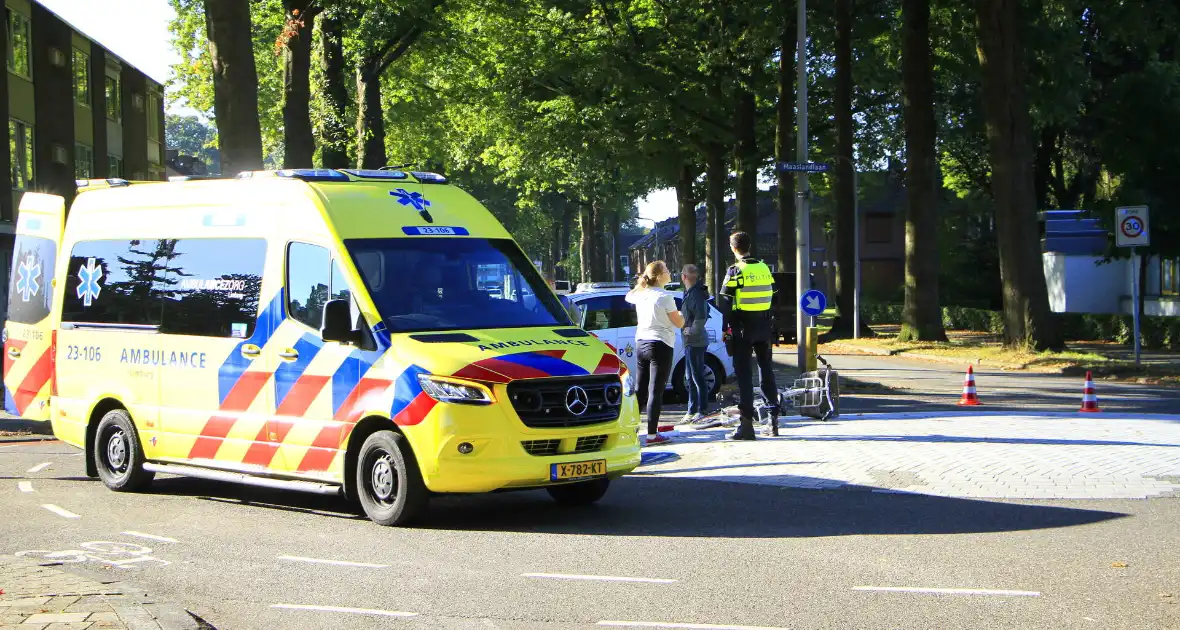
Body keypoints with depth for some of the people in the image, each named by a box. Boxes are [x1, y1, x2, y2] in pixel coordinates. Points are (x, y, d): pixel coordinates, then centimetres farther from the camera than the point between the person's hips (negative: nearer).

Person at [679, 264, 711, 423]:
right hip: (690, 342, 11)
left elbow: (701, 318, -27)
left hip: (695, 342, -11)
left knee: (698, 377, -5)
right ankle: (692, 410, 24)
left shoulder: (695, 294, -18)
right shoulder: (690, 292, 13)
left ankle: (702, 410, 0)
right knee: (692, 378, 16)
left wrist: (691, 331, -16)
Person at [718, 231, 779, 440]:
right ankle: (774, 419, 17)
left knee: (744, 374, -3)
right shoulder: (764, 268, 6)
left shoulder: (736, 270, -10)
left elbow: (725, 302, -13)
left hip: (743, 328, -5)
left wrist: (726, 328, -6)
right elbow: (771, 296, 11)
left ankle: (746, 425, -6)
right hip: (763, 326, 5)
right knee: (766, 370, 15)